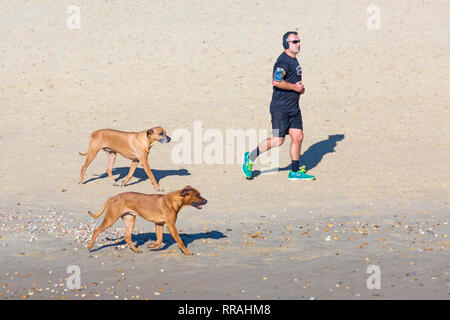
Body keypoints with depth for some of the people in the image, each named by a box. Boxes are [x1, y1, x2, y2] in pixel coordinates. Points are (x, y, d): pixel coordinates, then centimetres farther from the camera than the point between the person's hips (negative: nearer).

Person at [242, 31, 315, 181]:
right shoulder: (283, 61, -16)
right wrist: (295, 87, -18)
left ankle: (295, 171, 12)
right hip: (280, 107, -9)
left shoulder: (293, 60, 16)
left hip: (293, 107, 9)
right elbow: (276, 81, -29)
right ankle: (250, 158, 8)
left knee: (298, 137, 4)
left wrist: (300, 87, 13)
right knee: (278, 140, -9)